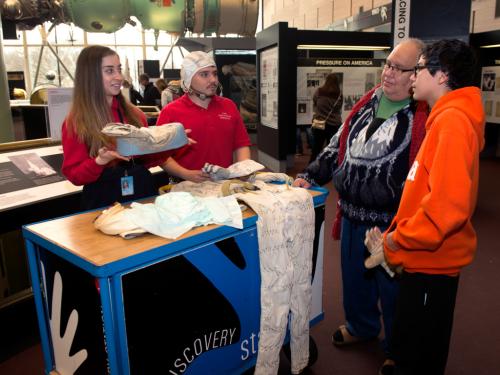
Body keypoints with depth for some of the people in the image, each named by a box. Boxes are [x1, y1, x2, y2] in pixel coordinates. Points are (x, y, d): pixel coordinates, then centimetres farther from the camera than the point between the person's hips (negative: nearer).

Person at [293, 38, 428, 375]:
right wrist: (311, 175, 5)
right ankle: (361, 325, 51)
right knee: (354, 276, 23)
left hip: (389, 223, -6)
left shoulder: (424, 117, -15)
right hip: (352, 214, 6)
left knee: (391, 288, 13)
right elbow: (339, 144, 13)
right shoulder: (368, 103, 6)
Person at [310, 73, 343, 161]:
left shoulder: (319, 91, -6)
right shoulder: (339, 95, -3)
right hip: (334, 125, 1)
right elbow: (339, 110, 8)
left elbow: (314, 106, 7)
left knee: (316, 149, 8)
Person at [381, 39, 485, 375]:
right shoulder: (447, 117, 12)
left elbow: (448, 204, -30)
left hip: (432, 261, -9)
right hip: (428, 257, 9)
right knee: (415, 347, 25)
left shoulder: (452, 120, -20)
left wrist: (398, 238, -18)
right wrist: (397, 231, 14)